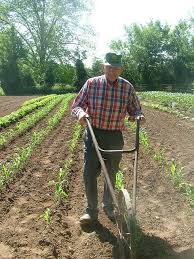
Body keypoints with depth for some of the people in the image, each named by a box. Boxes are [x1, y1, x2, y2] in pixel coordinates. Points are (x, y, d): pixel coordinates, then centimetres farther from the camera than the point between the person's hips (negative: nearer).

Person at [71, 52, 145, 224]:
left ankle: (108, 206, 38)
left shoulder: (128, 87, -4)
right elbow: (76, 105, -3)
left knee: (111, 174, 15)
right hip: (93, 134, 0)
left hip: (115, 137, 1)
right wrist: (80, 112, -26)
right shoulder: (91, 84, -6)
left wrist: (138, 115, -19)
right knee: (90, 173, 1)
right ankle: (91, 210, 21)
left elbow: (135, 110, 5)